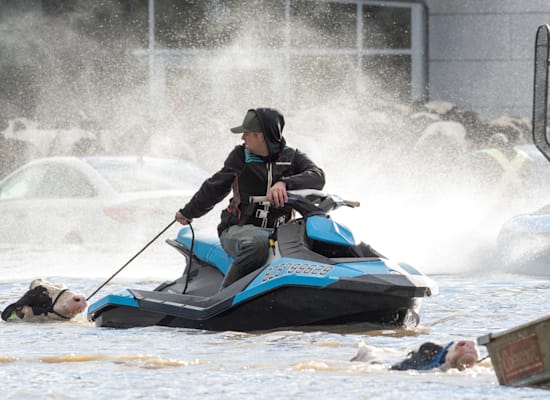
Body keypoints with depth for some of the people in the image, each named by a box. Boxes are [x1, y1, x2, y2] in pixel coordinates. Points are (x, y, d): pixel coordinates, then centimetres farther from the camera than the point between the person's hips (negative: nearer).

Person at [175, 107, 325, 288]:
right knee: (257, 243, -39)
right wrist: (189, 212, 30)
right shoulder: (241, 155, 8)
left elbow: (317, 177, -15)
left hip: (278, 232, 1)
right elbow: (215, 187, 20)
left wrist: (284, 184, -34)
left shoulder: (291, 157, 4)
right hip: (238, 229, -1)